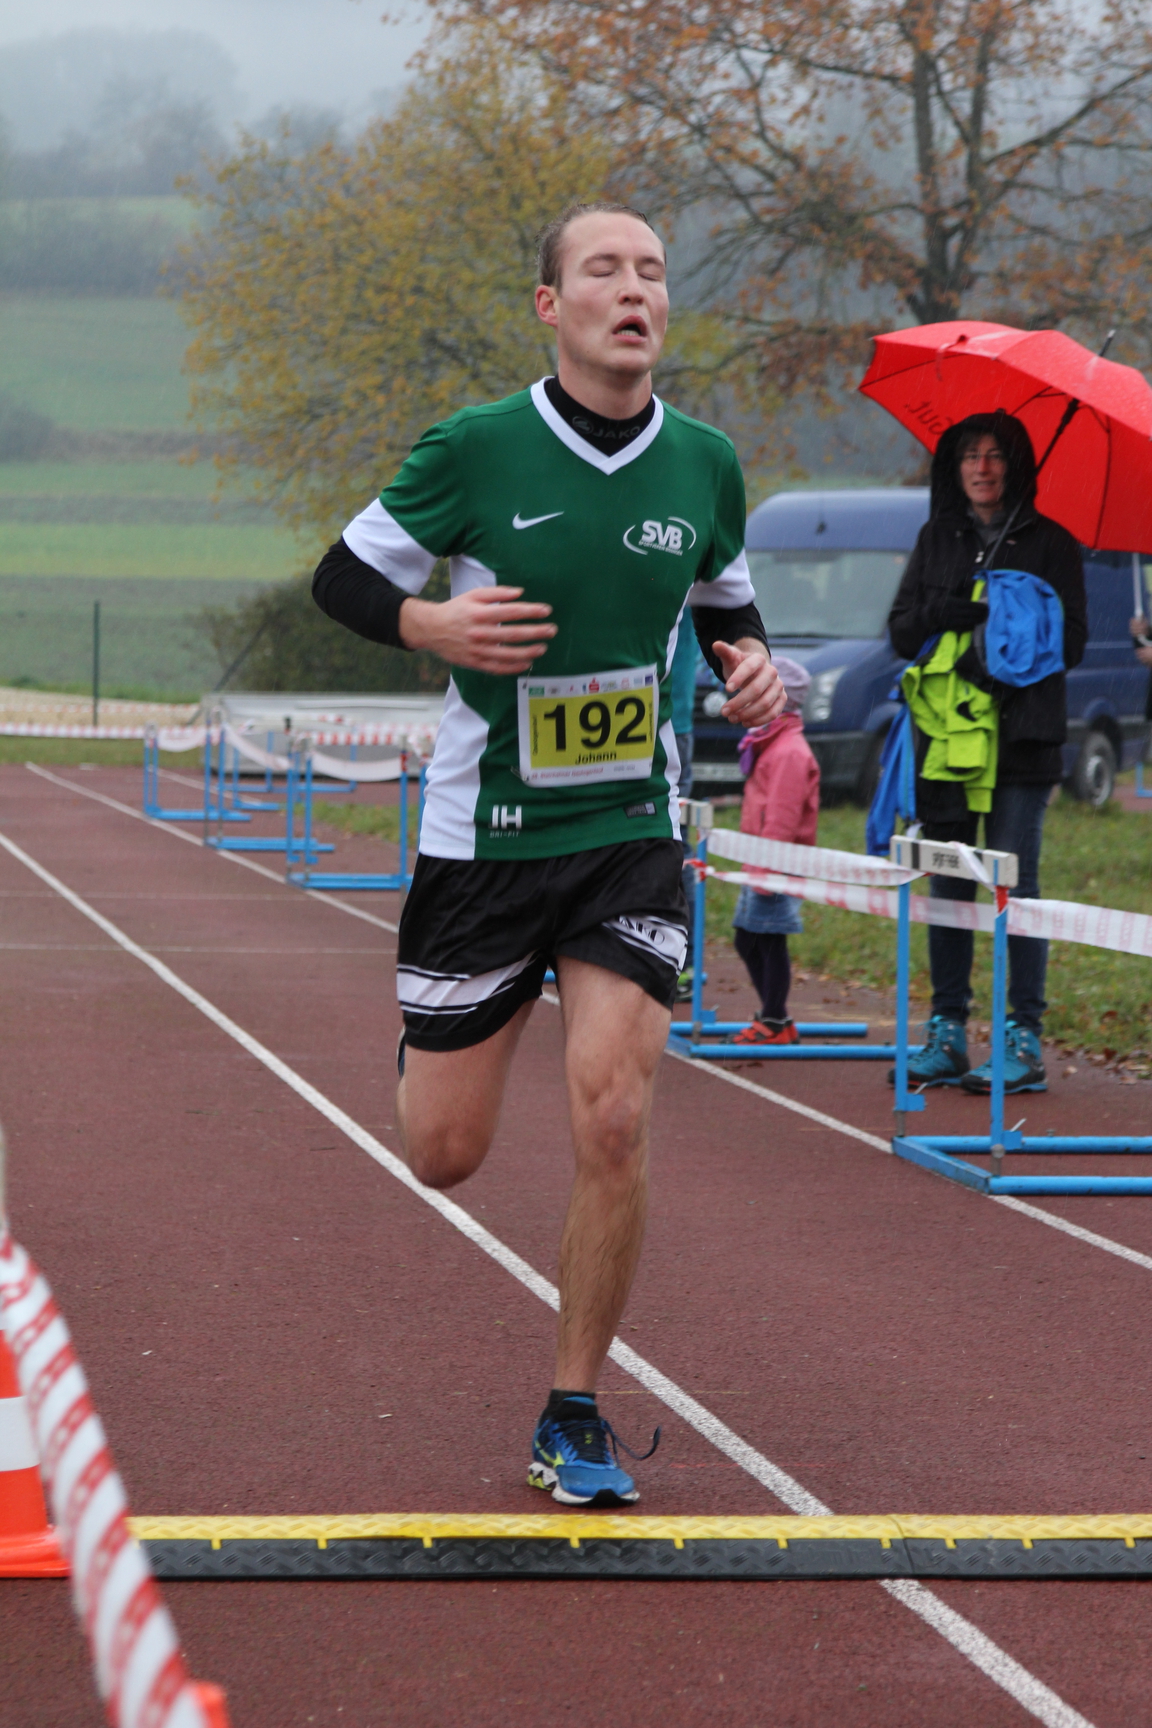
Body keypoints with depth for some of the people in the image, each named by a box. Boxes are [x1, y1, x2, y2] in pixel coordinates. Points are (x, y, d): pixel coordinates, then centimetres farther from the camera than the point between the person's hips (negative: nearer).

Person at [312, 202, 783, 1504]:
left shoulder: (704, 464, 1)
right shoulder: (477, 449, -9)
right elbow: (342, 579, 0)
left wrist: (754, 665, -3)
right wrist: (436, 625, -20)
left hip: (634, 834, 2)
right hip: (484, 834, -1)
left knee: (613, 1125, -14)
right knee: (444, 1154, 4)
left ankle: (573, 1421, 3)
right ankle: (431, 1043, 45)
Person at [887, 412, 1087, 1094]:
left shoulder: (1050, 543, 3)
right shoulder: (937, 539, 14)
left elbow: (1072, 643, -1)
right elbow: (902, 630, 11)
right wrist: (946, 614, -10)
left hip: (1022, 737, -4)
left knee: (1015, 884, -8)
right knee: (948, 885, 5)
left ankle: (1026, 1039, -6)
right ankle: (948, 1033, 10)